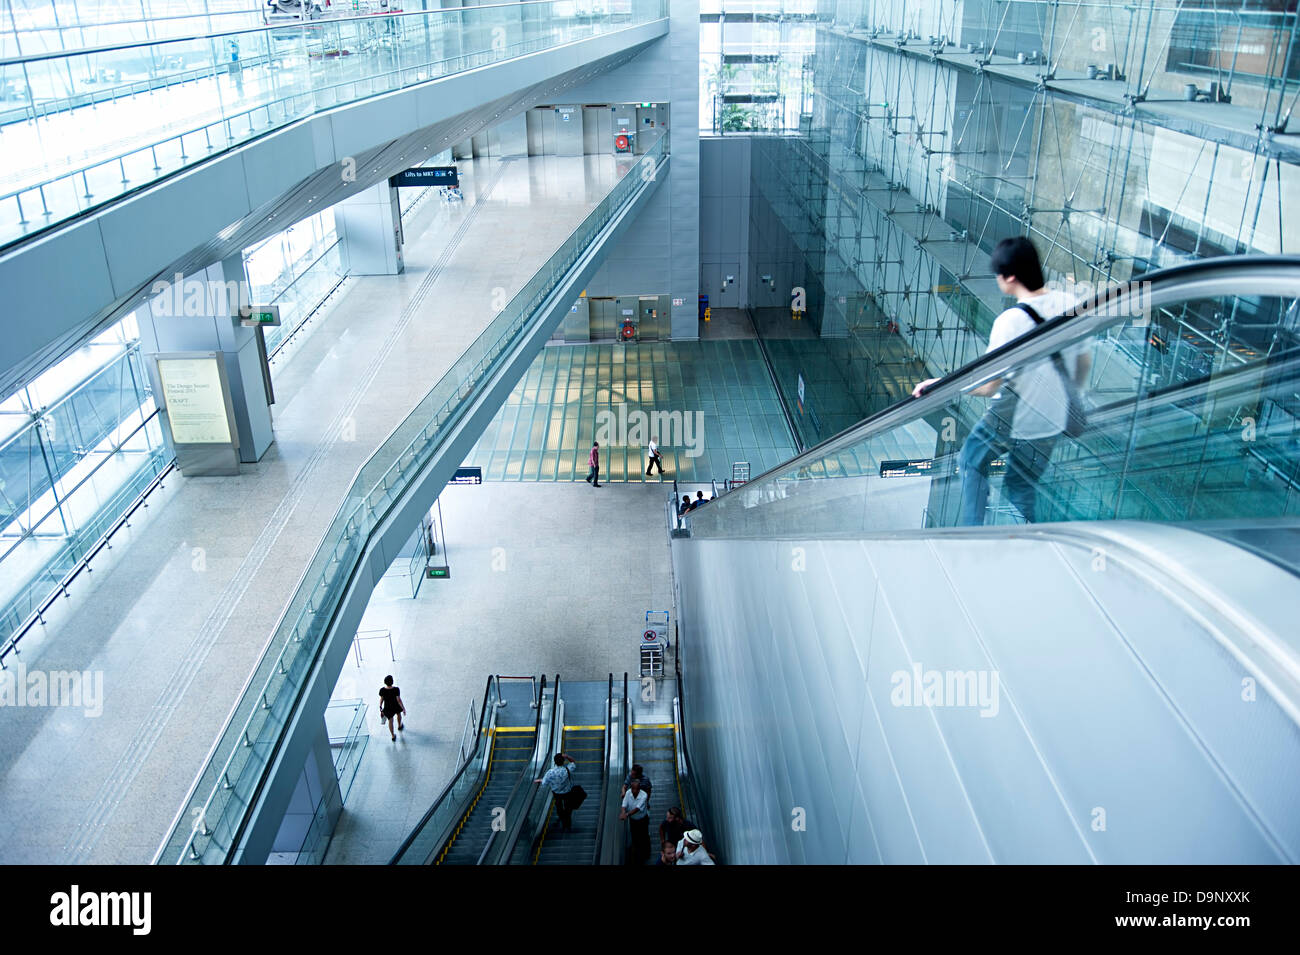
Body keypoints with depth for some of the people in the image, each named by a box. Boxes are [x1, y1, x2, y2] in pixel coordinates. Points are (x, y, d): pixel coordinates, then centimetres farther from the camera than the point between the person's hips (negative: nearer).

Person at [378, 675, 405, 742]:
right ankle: (399, 726, 60)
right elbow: (399, 700, -24)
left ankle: (393, 736, 38)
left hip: (387, 708, 1)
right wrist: (403, 709, -11)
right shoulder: (396, 689, -30)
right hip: (396, 706, -1)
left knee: (390, 721, 23)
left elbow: (381, 699, -9)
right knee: (398, 713, 34)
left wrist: (380, 708, 8)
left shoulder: (382, 690, -23)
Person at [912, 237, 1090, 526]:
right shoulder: (1070, 303, -5)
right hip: (1053, 421, 6)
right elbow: (1084, 363, 8)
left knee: (973, 462, 23)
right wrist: (1067, 394, 26)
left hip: (1009, 420, -5)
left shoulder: (1011, 321, -25)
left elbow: (988, 386, -21)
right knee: (1023, 487, 22)